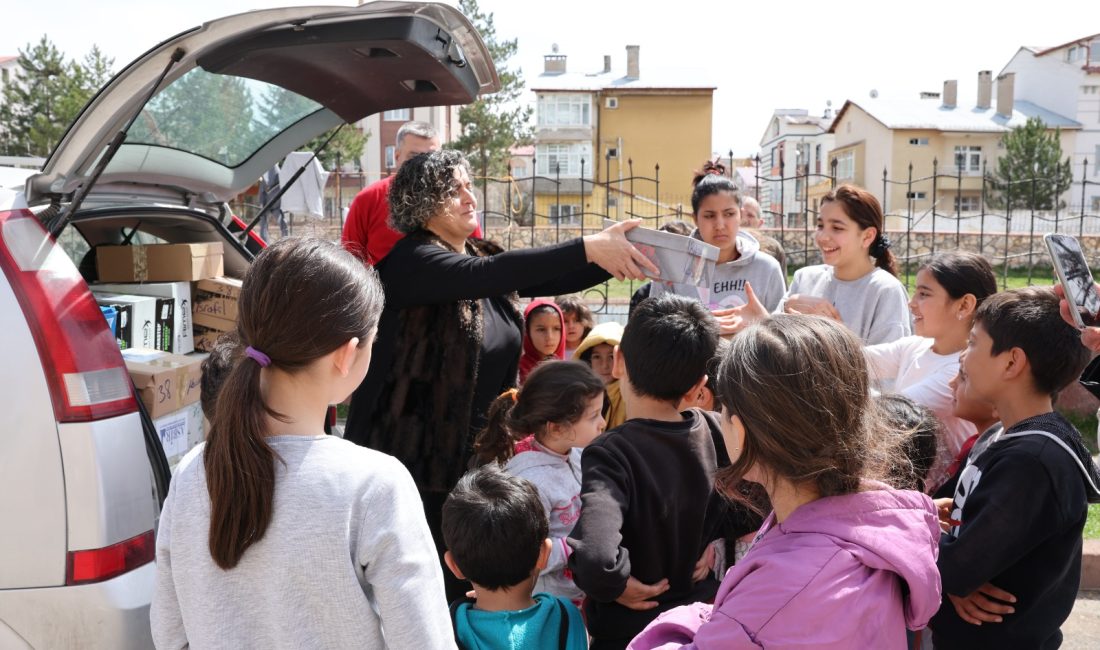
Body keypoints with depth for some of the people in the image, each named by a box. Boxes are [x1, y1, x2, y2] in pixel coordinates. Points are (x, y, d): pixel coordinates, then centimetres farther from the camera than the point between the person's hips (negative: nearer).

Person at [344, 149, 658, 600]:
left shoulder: (481, 255, 11)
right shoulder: (411, 260, -14)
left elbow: (554, 280, 1)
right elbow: (485, 276, -32)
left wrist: (616, 255, -16)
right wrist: (587, 248, -37)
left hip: (473, 453, 7)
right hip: (412, 458, -7)